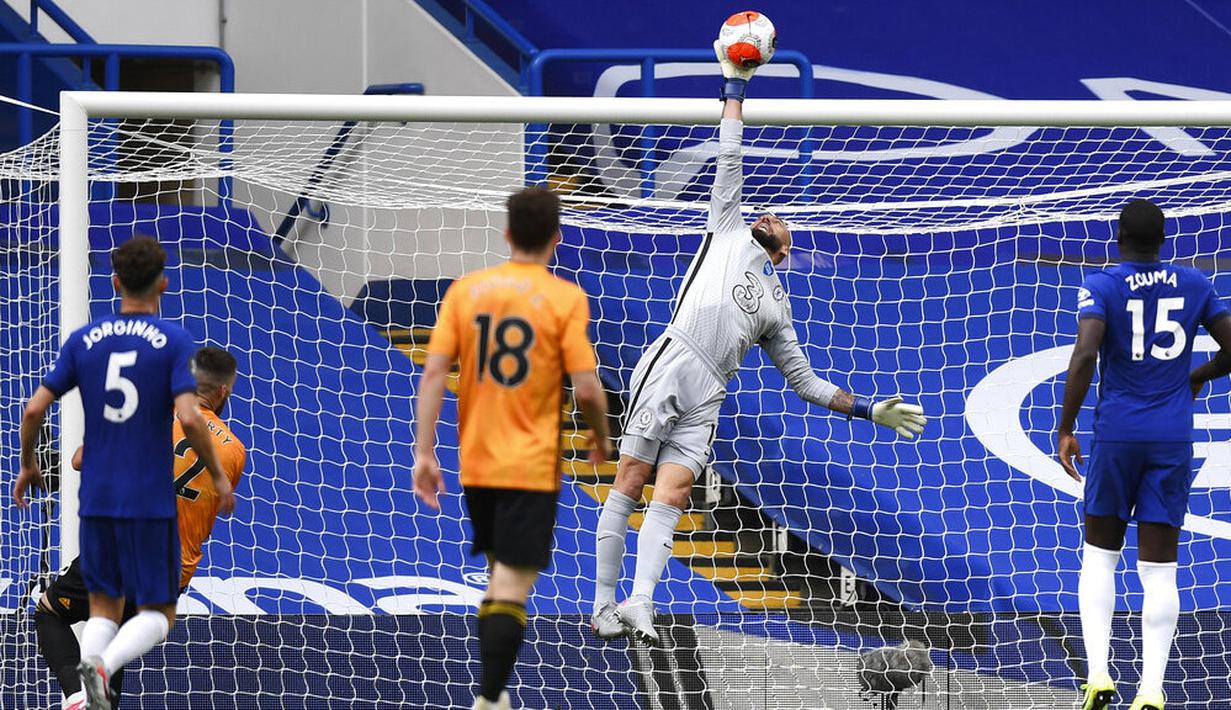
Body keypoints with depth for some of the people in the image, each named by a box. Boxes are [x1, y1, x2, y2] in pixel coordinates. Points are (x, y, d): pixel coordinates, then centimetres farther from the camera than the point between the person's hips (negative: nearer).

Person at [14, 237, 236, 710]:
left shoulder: (83, 341, 3)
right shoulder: (174, 342, -7)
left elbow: (35, 409, 0)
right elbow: (189, 418, -18)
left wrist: (27, 465, 18)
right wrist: (218, 476, -4)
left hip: (96, 498, 3)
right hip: (152, 501, -3)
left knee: (104, 606, 15)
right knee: (158, 613, 7)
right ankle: (104, 663, -23)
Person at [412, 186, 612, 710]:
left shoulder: (465, 290, 2)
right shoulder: (565, 299, -9)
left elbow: (433, 373, -3)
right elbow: (586, 388, -11)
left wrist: (424, 453, -1)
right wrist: (601, 438, 8)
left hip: (476, 463, 4)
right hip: (532, 465, -4)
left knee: (499, 576, 20)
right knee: (513, 586, -6)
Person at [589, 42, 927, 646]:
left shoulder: (776, 305, 31)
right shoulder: (729, 232, 23)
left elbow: (803, 381, 31)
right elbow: (729, 163, 20)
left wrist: (865, 409, 23)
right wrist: (735, 88, 17)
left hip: (706, 396, 3)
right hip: (667, 365, -3)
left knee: (673, 490, -13)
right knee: (630, 479, -9)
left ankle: (639, 603, -27)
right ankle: (603, 605, -8)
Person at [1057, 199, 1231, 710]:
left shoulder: (1101, 287, -6)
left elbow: (1085, 355, -20)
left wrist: (1065, 431, -13)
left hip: (1116, 433, -2)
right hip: (1173, 438, 2)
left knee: (1099, 555, 14)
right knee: (1159, 569, 2)